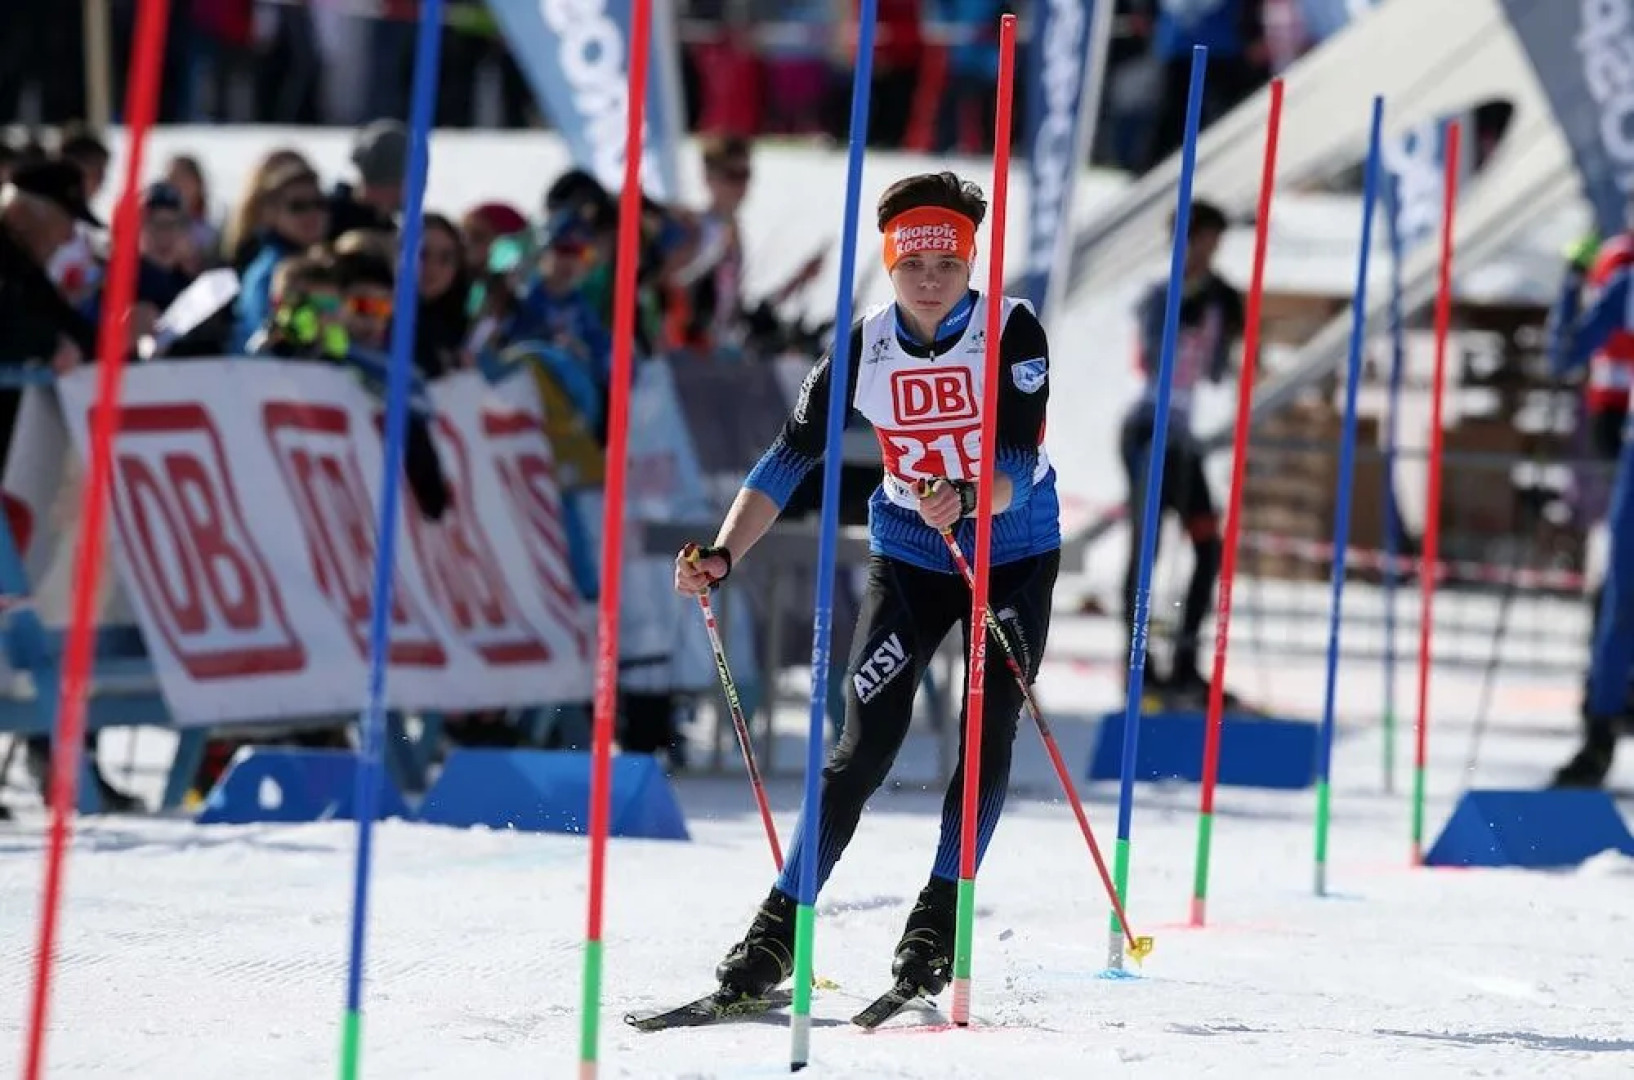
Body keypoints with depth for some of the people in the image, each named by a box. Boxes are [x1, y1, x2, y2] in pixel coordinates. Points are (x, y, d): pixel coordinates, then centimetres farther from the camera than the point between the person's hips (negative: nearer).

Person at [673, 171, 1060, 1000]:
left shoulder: (1013, 334, -18)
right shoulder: (864, 349, -11)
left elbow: (1018, 469, -25)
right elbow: (789, 459, -12)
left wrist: (964, 502, -47)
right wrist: (722, 556, -24)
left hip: (1012, 553, -1)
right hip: (908, 557, 1)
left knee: (987, 739, -11)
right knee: (865, 747, -8)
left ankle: (936, 924, -1)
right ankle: (777, 932, -6)